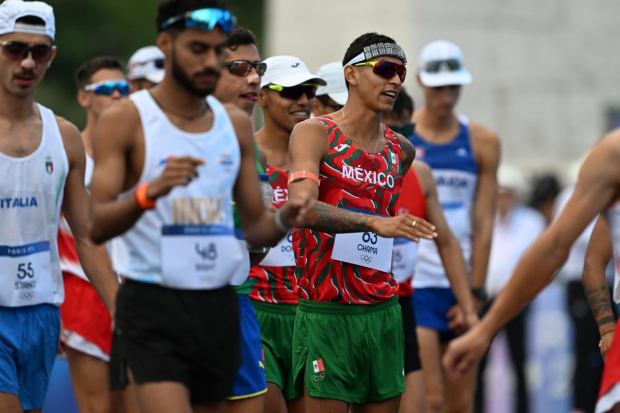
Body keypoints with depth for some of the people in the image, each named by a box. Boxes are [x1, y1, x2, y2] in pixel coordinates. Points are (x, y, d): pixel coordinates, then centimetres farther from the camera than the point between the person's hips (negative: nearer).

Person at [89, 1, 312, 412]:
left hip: (218, 306, 6)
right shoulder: (126, 120, -5)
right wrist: (150, 192, -31)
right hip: (153, 305, -6)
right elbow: (95, 226, -13)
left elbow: (255, 226, 15)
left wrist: (283, 220, -8)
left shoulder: (236, 124, 11)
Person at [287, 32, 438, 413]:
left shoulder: (403, 151, 12)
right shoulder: (314, 134, -6)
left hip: (383, 313, 6)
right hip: (326, 312, -6)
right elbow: (301, 208, -23)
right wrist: (373, 222, -35)